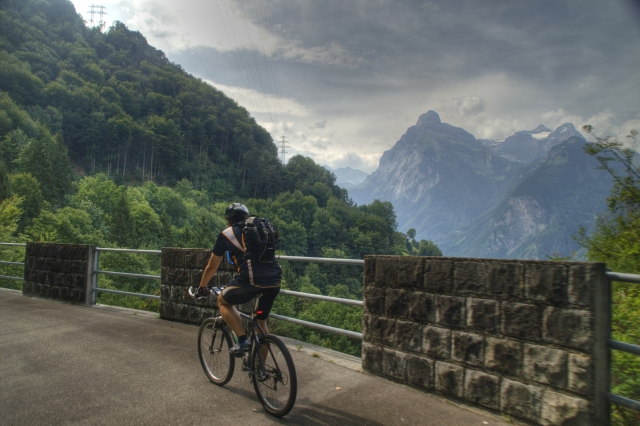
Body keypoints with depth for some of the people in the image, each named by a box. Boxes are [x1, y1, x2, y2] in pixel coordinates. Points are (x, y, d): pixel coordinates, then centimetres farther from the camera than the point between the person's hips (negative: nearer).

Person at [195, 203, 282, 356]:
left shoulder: (226, 234, 15)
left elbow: (211, 267, 22)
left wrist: (202, 288, 37)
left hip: (252, 279, -5)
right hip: (275, 280, 5)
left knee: (223, 301, 21)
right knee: (261, 321, 24)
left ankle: (243, 340, 7)